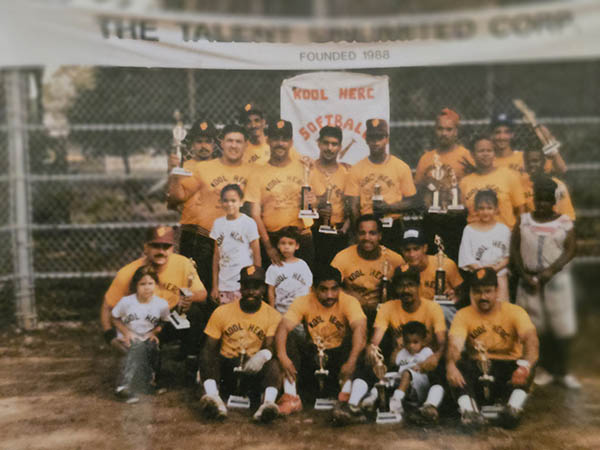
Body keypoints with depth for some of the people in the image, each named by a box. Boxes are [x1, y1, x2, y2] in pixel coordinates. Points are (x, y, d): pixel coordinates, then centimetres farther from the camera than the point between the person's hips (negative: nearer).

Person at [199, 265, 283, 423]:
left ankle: (268, 403, -52)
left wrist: (263, 355, -36)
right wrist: (206, 371, -19)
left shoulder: (273, 316, 2)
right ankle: (213, 399, -51)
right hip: (227, 367, 1)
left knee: (273, 363, -31)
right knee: (209, 359, -28)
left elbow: (271, 346, -10)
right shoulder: (222, 312, 5)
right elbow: (209, 348, 2)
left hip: (255, 369, -1)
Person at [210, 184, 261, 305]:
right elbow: (216, 256, 9)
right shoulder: (218, 223, 7)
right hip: (224, 286, 4)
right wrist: (215, 286, 8)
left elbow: (257, 255, -3)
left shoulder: (248, 223, -5)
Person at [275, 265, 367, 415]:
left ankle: (346, 392, -34)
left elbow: (360, 328, -31)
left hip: (339, 357, -1)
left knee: (352, 340, -27)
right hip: (312, 356, 2)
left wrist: (351, 361, -47)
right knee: (290, 337, -22)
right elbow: (283, 328, -21)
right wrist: (282, 356, -39)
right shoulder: (303, 302, -8)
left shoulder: (349, 302, -14)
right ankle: (290, 396, -29)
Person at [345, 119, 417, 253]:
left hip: (393, 228, 0)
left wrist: (388, 208, -14)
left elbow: (411, 202, 3)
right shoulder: (357, 169, 5)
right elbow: (353, 206, 2)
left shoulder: (402, 167, 4)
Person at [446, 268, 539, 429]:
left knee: (527, 363, -31)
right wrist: (451, 365, -40)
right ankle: (468, 409, -45)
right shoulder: (463, 315, 1)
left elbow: (531, 339, -21)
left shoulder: (514, 311, -3)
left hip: (508, 369, 0)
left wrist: (525, 365, -44)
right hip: (477, 369, 1)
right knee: (457, 365, -30)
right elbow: (455, 344, -16)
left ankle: (514, 407, -42)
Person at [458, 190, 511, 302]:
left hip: (500, 276, 1)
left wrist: (497, 267, -14)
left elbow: (508, 255, 2)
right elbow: (466, 259, -2)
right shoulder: (469, 230, 1)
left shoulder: (503, 229, 4)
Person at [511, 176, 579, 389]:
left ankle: (562, 372, 15)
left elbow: (570, 250, -5)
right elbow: (514, 249, 3)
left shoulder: (564, 222, 2)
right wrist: (525, 275, -7)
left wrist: (551, 271, -18)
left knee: (562, 326, 1)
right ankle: (546, 369, 16)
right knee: (537, 327, 4)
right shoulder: (524, 220, 5)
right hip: (529, 279, 1)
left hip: (556, 278, -1)